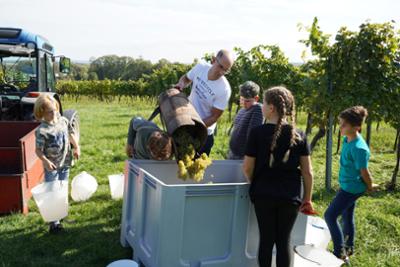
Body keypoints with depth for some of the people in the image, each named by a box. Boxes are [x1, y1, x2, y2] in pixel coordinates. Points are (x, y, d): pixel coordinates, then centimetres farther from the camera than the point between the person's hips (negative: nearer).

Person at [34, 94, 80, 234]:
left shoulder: (63, 121, -2)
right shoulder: (41, 130, -19)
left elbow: (71, 134, 14)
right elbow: (38, 150, -16)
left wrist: (76, 147, 3)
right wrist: (45, 161, -32)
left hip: (65, 163, 6)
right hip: (52, 166, -6)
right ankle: (54, 223, 6)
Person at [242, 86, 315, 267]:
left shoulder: (257, 132, -10)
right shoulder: (298, 135, -4)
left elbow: (247, 167, -6)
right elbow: (307, 172, -2)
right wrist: (307, 198, 9)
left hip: (263, 195, -1)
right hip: (290, 197, 1)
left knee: (266, 239, 10)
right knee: (284, 240, 12)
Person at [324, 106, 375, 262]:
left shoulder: (359, 148, -30)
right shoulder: (347, 139, -1)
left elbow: (364, 172, -21)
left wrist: (370, 187, -4)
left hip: (351, 187, -9)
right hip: (347, 185, 9)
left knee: (330, 216, -6)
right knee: (347, 216, 22)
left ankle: (340, 252, 3)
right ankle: (349, 248, 40)